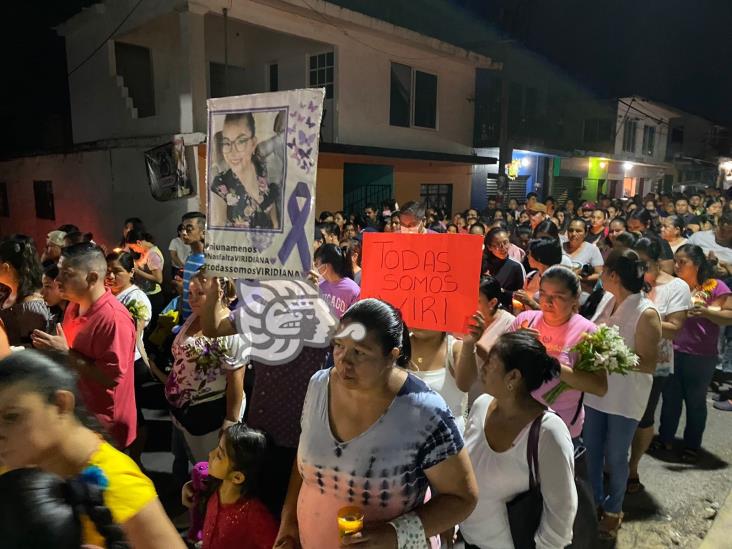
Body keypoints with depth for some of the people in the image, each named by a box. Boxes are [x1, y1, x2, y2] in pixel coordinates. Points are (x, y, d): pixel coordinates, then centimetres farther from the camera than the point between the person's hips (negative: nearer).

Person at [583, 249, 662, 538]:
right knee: (592, 451, 17)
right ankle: (595, 501, 38)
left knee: (615, 457, 11)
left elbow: (649, 364, -19)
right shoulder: (609, 304, 2)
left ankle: (613, 510, 34)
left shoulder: (646, 313, -18)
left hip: (626, 398, -6)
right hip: (597, 391, 6)